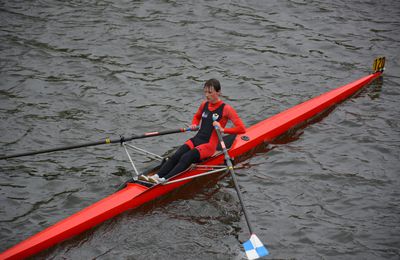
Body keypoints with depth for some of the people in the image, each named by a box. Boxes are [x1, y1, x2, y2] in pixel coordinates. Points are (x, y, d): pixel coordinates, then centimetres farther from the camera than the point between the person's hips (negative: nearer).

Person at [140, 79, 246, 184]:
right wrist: (194, 125, 11)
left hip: (209, 145, -6)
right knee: (176, 156, -22)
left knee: (186, 158, -30)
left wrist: (223, 129, -21)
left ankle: (164, 180, -42)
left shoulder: (226, 109, -6)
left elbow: (242, 129, -12)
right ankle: (157, 176, -36)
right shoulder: (204, 104, 12)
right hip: (196, 139, 6)